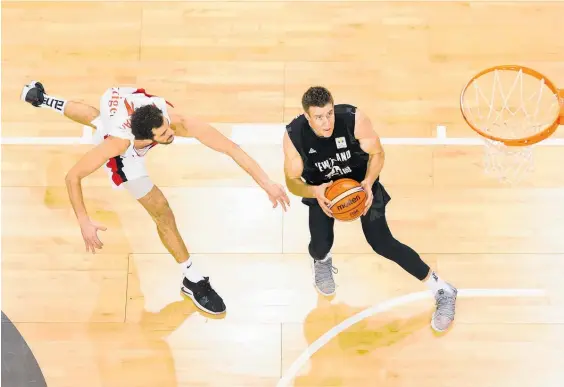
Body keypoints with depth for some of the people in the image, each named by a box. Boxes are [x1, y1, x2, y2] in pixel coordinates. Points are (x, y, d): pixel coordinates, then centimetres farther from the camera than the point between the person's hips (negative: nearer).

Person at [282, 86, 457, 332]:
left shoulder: (354, 118, -32)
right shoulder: (294, 135, -29)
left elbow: (377, 153, -16)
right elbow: (292, 182, -19)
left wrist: (368, 183, -34)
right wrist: (314, 192, -40)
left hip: (361, 181, -1)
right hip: (322, 188, 2)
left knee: (382, 243, -10)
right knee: (320, 245, -14)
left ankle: (442, 291, 4)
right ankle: (321, 262, 29)